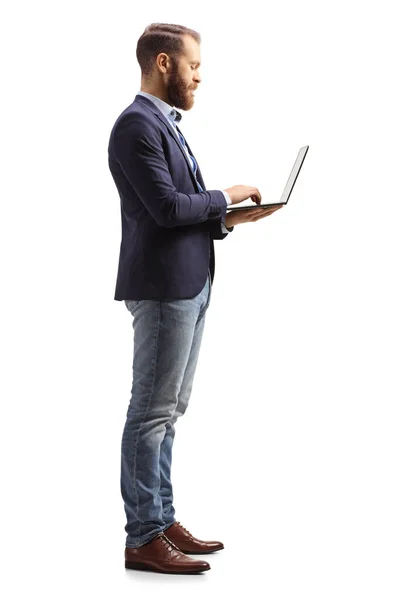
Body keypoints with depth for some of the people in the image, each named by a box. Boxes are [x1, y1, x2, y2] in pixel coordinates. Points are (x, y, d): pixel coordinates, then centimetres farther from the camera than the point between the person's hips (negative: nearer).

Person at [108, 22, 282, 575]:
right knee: (151, 411, -5)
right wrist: (226, 197, -7)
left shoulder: (166, 124, 18)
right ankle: (143, 539, 1)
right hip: (163, 286, -10)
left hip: (190, 285, 10)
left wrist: (228, 219, 6)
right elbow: (166, 207, -21)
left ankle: (162, 520, 21)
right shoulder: (137, 125, -13)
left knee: (167, 410, 13)